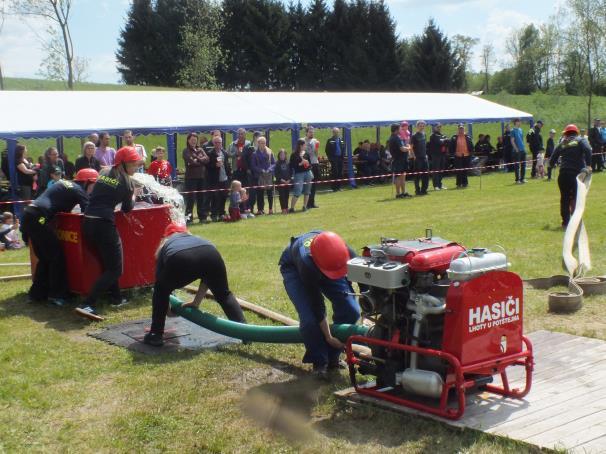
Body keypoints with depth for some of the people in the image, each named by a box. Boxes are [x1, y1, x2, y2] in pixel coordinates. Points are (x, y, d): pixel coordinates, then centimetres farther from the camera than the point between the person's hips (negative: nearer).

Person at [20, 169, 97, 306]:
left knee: (45, 257, 16)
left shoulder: (65, 184, 22)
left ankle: (37, 293, 20)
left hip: (29, 215, 9)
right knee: (57, 255, 0)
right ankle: (56, 294, 4)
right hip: (38, 218, -9)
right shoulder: (78, 190, -2)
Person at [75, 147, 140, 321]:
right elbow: (127, 208, 8)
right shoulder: (127, 181, 0)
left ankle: (116, 298, 30)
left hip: (88, 221, 7)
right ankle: (87, 305, -15)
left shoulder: (104, 173, 16)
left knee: (108, 263, 23)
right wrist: (133, 195, 26)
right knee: (115, 269, -1)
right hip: (104, 224, -7)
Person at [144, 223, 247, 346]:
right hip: (210, 255, 2)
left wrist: (168, 306, 60)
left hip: (180, 259, -2)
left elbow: (159, 278, 45)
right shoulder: (195, 238, 44)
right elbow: (207, 276, 37)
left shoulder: (165, 245, 40)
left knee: (161, 291, 29)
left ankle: (156, 335, 26)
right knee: (224, 295, 28)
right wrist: (196, 302, 45)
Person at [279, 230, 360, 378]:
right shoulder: (306, 265, -44)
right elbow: (317, 305, -33)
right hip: (294, 267, -4)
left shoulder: (347, 254, -37)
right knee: (309, 318, -24)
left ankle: (332, 357, 8)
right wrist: (328, 337, -23)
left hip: (325, 263, 4)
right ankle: (319, 362, 1)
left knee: (351, 310, -12)